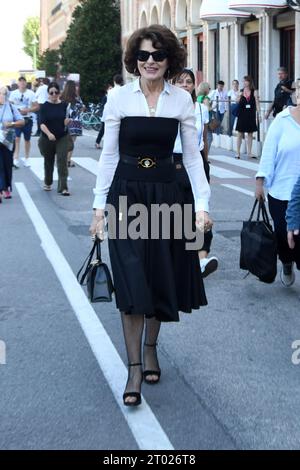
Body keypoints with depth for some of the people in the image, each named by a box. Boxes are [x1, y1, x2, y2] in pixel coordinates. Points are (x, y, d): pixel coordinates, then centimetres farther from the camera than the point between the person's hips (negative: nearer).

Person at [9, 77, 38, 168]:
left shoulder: (31, 93, -2)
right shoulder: (13, 93, 0)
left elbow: (36, 107, -2)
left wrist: (28, 110, -17)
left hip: (27, 119, 1)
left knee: (27, 139, 12)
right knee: (16, 138, -14)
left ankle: (26, 158, 27)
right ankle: (15, 159, -17)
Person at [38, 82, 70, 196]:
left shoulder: (64, 105, -1)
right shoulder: (45, 106, -6)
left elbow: (65, 123, 6)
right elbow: (42, 123, -15)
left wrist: (67, 121, -18)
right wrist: (49, 133, -32)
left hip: (62, 138, 0)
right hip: (47, 139, 0)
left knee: (62, 161, -11)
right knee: (49, 162, 16)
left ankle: (63, 187, -13)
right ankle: (48, 183, 38)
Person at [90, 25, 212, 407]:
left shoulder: (182, 100, 0)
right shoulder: (118, 98, -4)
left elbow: (192, 156, 2)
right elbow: (109, 154, 0)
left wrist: (202, 205, -5)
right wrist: (99, 206, -3)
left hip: (166, 194, 2)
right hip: (126, 193, -2)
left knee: (161, 277, 9)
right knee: (132, 281, -6)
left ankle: (150, 347, 32)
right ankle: (134, 367, 0)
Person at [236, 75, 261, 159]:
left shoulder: (254, 92, -2)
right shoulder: (241, 91, 3)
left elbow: (257, 104, -2)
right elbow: (237, 102, 6)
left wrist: (259, 114, -8)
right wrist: (240, 96, -12)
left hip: (251, 115, -1)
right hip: (242, 115, 1)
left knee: (250, 134, 6)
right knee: (240, 134, 2)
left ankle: (249, 152, 14)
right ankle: (238, 152, 7)